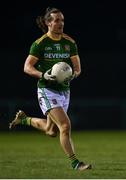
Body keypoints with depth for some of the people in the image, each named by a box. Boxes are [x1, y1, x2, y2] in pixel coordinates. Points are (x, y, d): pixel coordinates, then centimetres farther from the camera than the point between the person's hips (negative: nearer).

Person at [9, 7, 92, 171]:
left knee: (51, 131, 16)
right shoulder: (40, 43, -9)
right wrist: (43, 75, -23)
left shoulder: (70, 42, 4)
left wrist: (73, 75, -14)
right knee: (65, 126, -20)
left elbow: (77, 67, 9)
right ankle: (74, 162, -9)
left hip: (64, 90, 6)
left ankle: (24, 119, 41)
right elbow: (27, 67, -6)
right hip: (47, 90, -6)